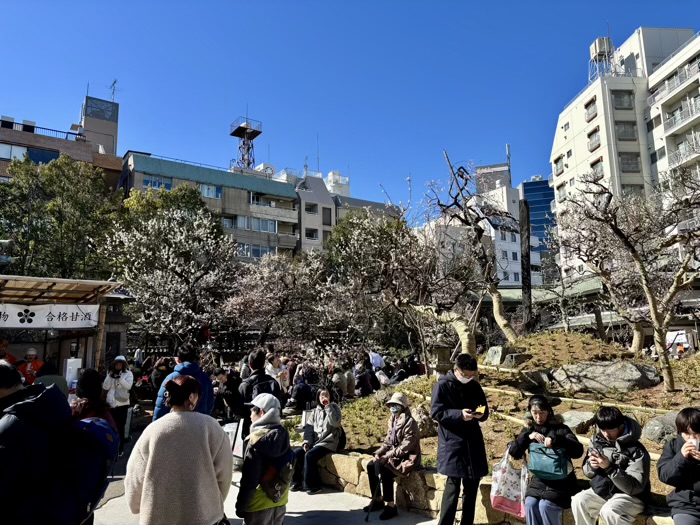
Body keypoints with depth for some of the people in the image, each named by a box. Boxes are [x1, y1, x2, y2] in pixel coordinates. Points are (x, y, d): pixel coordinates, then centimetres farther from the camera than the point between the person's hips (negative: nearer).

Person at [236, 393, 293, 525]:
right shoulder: (282, 434, 0)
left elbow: (249, 479, -17)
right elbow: (285, 471, 8)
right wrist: (279, 493, 17)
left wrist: (240, 506, -8)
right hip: (280, 501, 6)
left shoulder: (257, 439, -19)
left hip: (260, 504, -6)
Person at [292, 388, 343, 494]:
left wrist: (328, 407, -17)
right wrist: (307, 442, -5)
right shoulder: (316, 411, 15)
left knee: (309, 455, -27)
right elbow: (309, 427, 9)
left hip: (328, 442, -5)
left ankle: (312, 485, -15)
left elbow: (335, 423, -18)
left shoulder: (334, 408, 1)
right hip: (315, 441, 5)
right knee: (297, 453, -16)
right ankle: (297, 482, -1)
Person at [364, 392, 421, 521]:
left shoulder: (410, 422, -19)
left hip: (407, 458, -9)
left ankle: (391, 506, -16)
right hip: (393, 456, 9)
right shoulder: (393, 420, 6)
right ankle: (378, 500, 10)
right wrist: (378, 453, -5)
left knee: (384, 470, -29)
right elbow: (388, 442, 11)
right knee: (371, 465, -3)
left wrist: (387, 456, -23)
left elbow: (405, 447, -24)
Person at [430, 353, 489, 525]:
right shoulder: (443, 385, -8)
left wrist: (480, 414, -10)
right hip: (452, 443, -6)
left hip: (473, 442, 6)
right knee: (453, 486, -7)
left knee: (472, 487, 11)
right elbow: (435, 412, -12)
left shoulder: (475, 387, 8)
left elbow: (485, 413, 15)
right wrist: (459, 414, -24)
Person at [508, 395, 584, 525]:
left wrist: (556, 440, -33)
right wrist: (528, 437, -20)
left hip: (560, 479, -3)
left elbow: (578, 451, -16)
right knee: (530, 504, -21)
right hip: (539, 479, 3)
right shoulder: (529, 430, 7)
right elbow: (513, 453, -3)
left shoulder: (560, 428, -3)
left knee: (545, 505, -25)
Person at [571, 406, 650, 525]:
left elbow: (635, 487, -22)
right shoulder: (597, 441, -2)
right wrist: (592, 466, -17)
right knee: (578, 501, -20)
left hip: (629, 496, -5)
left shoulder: (636, 450, -18)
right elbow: (588, 473, 8)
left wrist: (609, 467, -32)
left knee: (609, 511, -34)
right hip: (602, 490, 5)